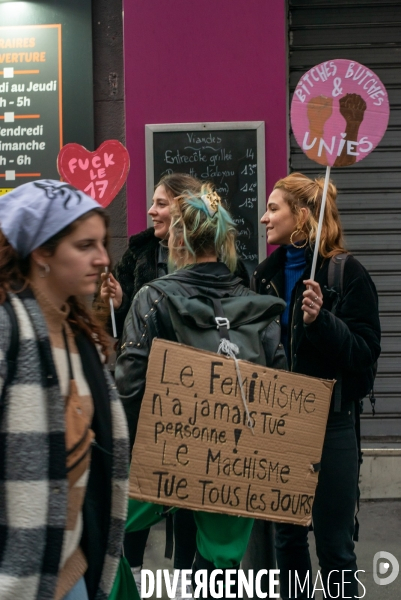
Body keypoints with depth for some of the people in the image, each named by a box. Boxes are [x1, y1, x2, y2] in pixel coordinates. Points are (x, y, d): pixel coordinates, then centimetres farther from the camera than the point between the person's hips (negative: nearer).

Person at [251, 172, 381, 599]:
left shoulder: (347, 273, -9)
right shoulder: (267, 274, 8)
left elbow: (365, 351, -15)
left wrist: (320, 319, -28)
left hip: (329, 421, -5)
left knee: (333, 544, 2)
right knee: (286, 536, 14)